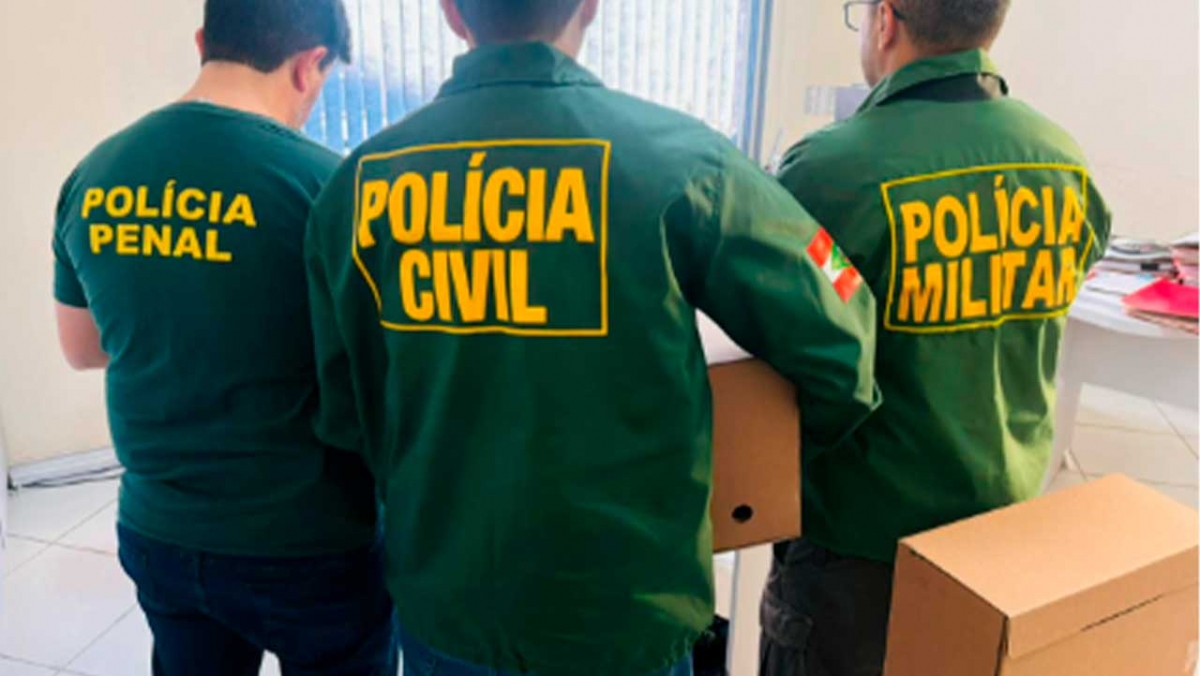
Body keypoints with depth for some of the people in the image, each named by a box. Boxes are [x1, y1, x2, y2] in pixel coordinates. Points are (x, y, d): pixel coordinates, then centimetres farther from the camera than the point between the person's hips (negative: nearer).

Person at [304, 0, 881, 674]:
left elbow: (342, 412, 3)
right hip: (620, 618, -3)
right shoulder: (674, 158, -18)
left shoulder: (364, 179, -7)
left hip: (441, 608, 4)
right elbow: (839, 355, -12)